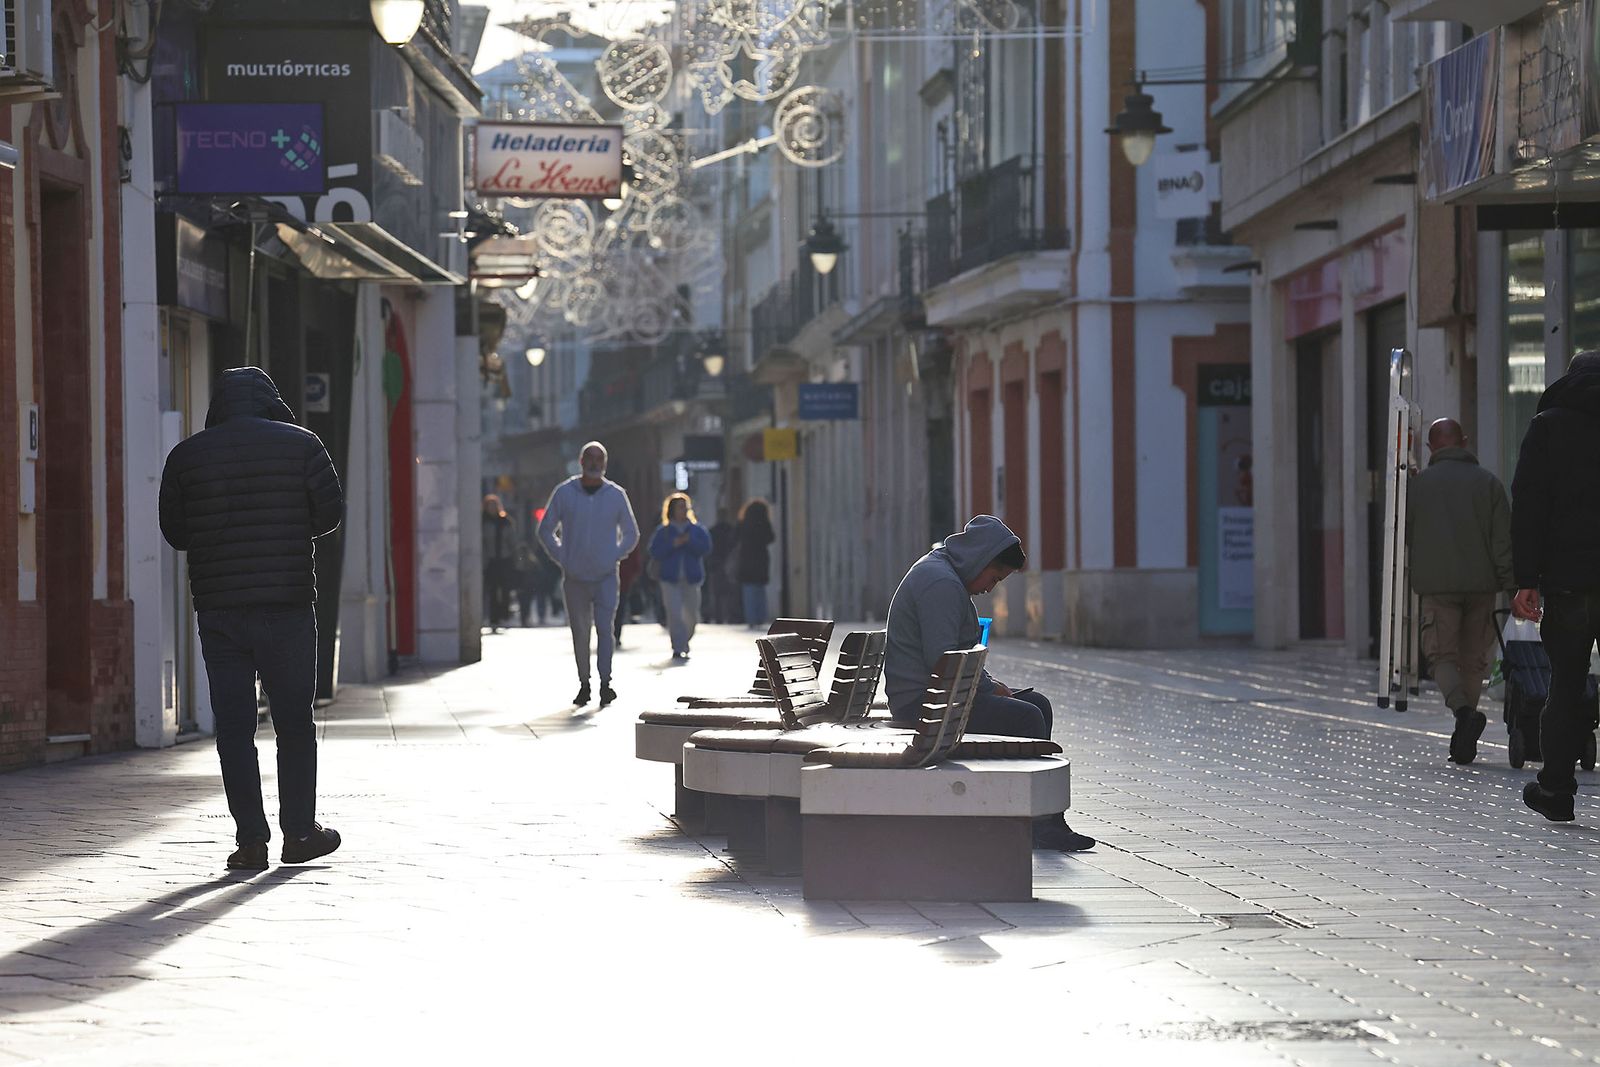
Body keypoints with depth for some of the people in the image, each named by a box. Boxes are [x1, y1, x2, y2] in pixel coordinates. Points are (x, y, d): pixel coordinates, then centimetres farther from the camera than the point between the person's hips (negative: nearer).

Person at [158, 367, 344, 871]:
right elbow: (330, 513, 1)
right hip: (288, 602, -1)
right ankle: (299, 832, 13)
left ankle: (250, 839, 0)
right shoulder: (300, 445, 1)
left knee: (233, 725, 4)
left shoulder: (186, 456, 4)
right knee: (294, 720, 10)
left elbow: (174, 532, 7)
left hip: (218, 606, 1)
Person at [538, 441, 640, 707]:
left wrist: (615, 557, 2)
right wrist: (562, 559, 1)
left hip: (605, 576, -1)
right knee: (580, 633, 5)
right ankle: (584, 684, 15)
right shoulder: (564, 493, 1)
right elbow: (546, 530, 10)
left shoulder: (616, 495, 2)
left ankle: (606, 683, -15)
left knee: (605, 628, -13)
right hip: (574, 578, 1)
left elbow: (631, 534, 14)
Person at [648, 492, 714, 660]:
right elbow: (654, 552, -4)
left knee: (691, 614, 4)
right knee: (674, 613, -12)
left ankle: (683, 643, 28)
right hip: (670, 579, -2)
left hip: (691, 578, 2)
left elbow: (706, 548, -4)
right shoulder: (663, 531, 6)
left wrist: (689, 541, -17)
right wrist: (673, 544, -15)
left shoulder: (697, 530, 8)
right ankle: (678, 649, -11)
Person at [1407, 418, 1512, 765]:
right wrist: (1508, 582, 2)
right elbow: (1503, 538, -1)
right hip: (1481, 583, 2)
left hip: (1436, 583, -2)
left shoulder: (1418, 484, 0)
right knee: (1473, 658, 10)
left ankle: (1464, 710, -26)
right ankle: (1464, 742, 12)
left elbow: (1404, 532, 9)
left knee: (1442, 654, 2)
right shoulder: (1488, 482, 3)